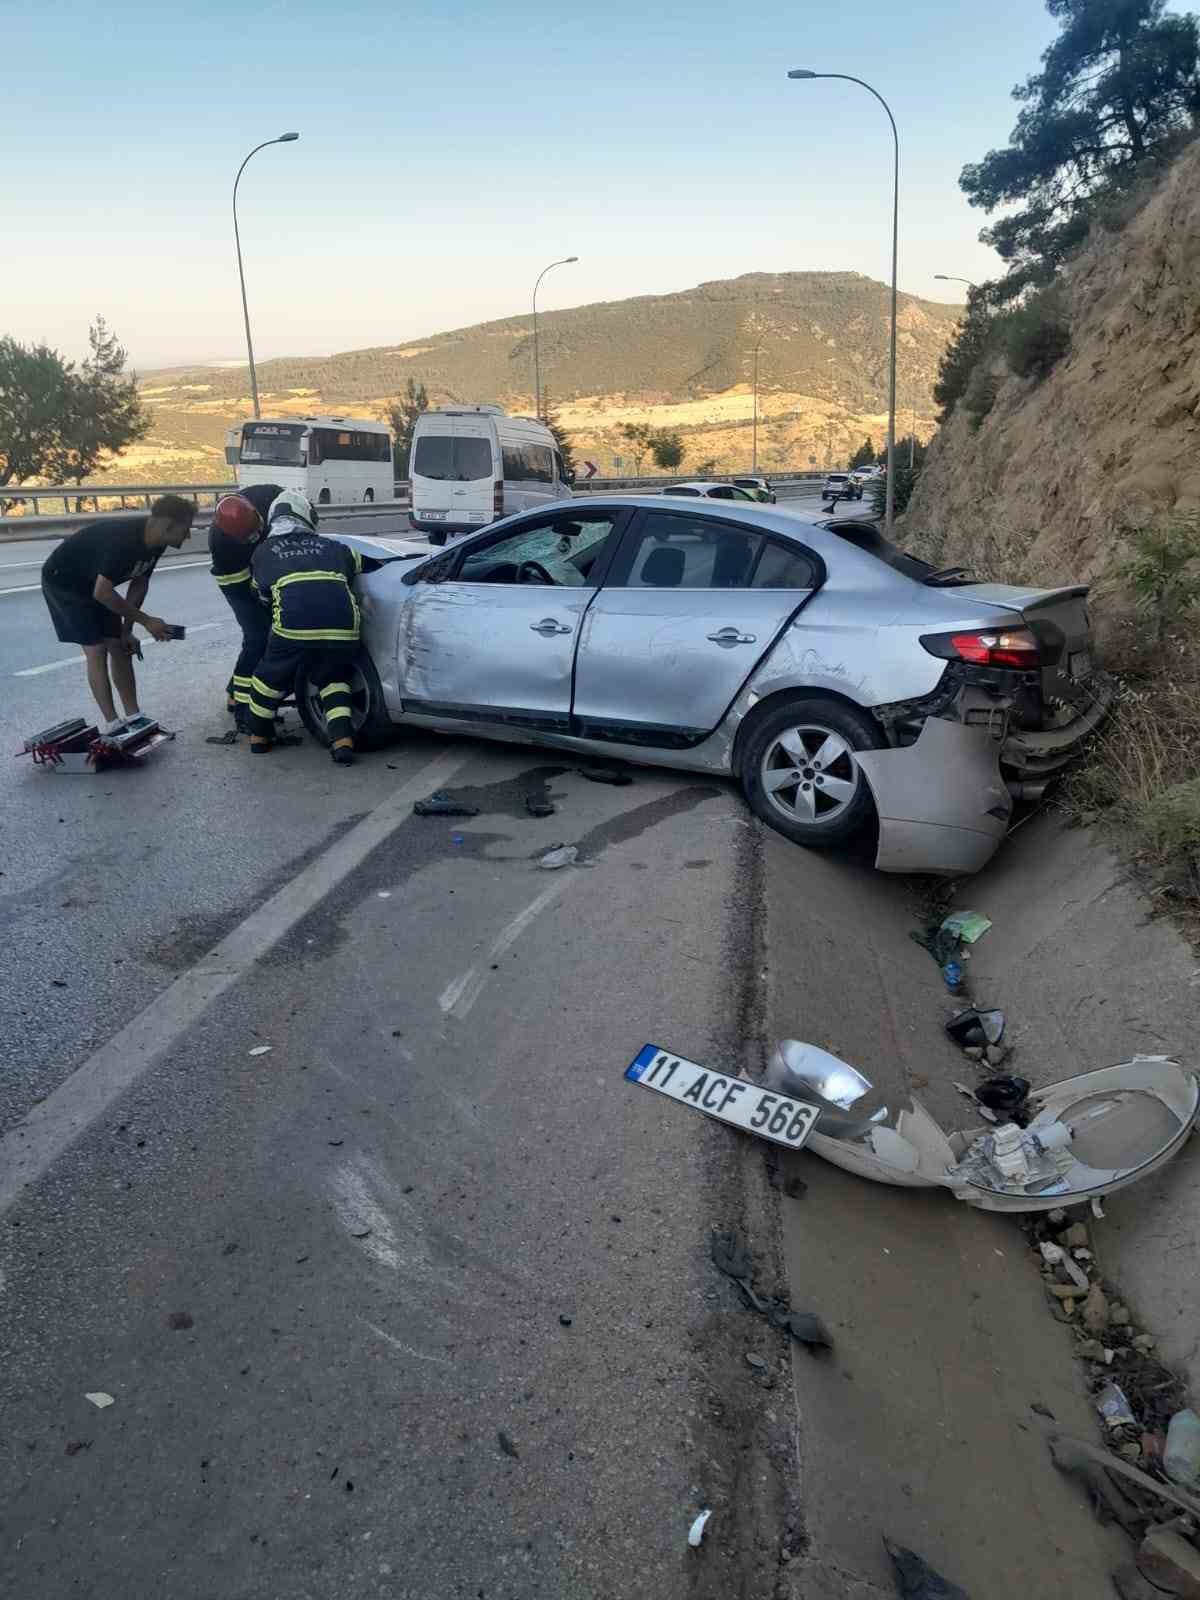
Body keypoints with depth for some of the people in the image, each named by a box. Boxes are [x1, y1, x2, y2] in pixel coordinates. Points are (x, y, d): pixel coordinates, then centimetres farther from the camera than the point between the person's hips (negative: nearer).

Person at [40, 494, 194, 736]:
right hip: (63, 580, -8)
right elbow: (102, 593, -34)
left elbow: (139, 584, 1)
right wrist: (146, 621, -28)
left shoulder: (154, 542, -10)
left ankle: (133, 717, 9)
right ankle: (110, 725, -6)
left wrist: (127, 630, -2)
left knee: (119, 647, 4)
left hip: (94, 582, 8)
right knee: (96, 650, -11)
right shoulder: (124, 539, -36)